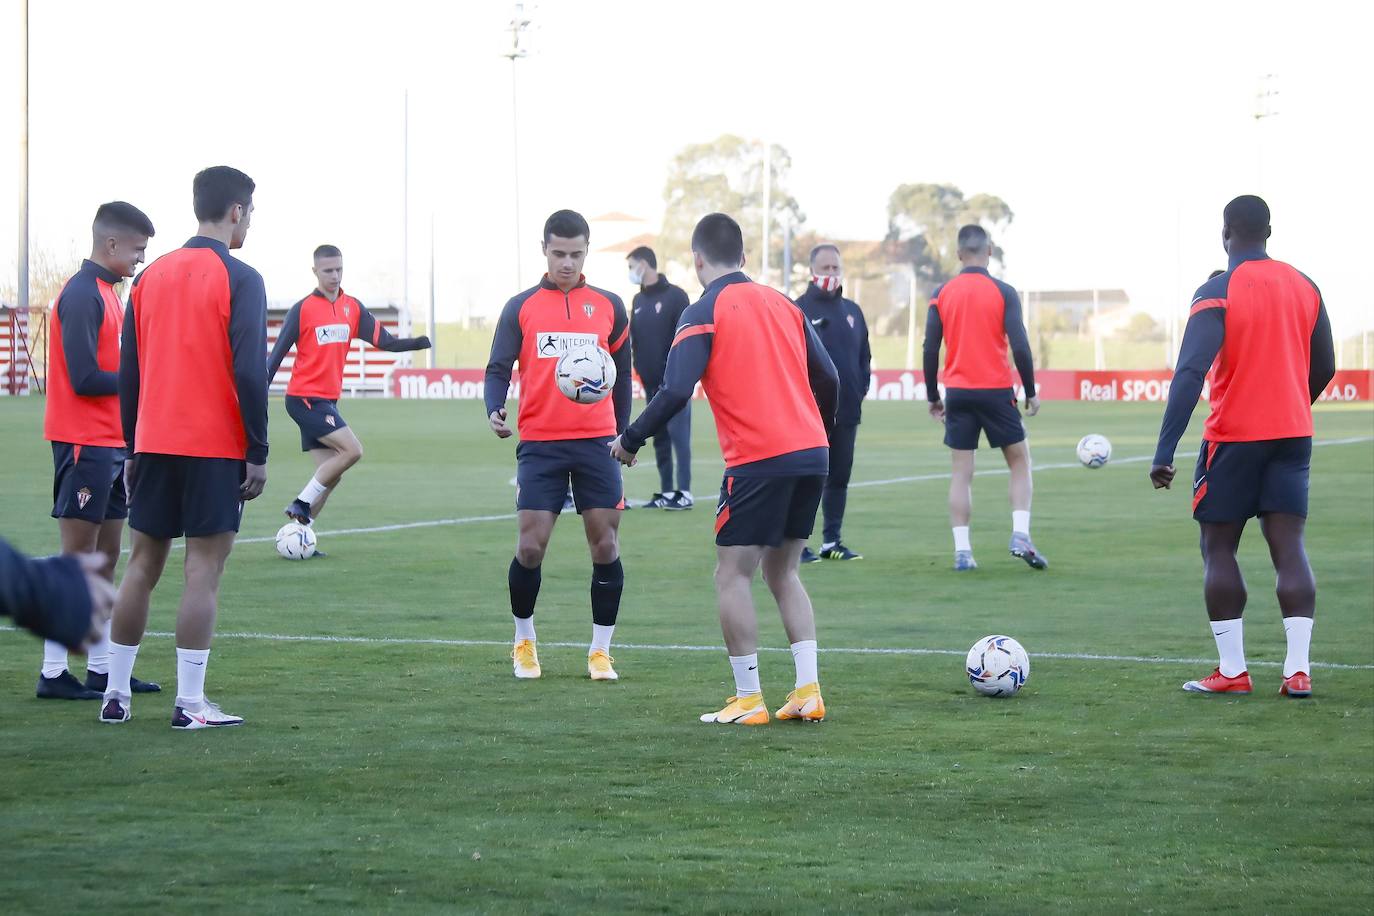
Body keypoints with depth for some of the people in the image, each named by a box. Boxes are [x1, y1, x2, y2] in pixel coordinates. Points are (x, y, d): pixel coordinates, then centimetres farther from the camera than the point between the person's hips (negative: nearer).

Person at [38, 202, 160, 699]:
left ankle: (102, 669, 15)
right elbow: (85, 379, -20)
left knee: (106, 557, 11)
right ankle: (53, 674, -2)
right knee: (78, 558, -6)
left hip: (110, 444, 9)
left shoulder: (104, 293, 15)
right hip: (85, 445, -9)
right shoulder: (82, 295, -15)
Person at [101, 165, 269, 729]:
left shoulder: (151, 276, 10)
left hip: (155, 445, 6)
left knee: (142, 565, 11)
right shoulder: (239, 280, -8)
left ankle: (116, 695, 13)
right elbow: (250, 373, -14)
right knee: (204, 570, -4)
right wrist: (258, 454, -9)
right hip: (216, 449, -6)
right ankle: (190, 704, -6)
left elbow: (128, 371, 12)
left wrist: (133, 450, 17)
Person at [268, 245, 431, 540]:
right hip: (305, 398, -7)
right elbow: (277, 354, -7)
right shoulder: (303, 309, -9)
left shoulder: (353, 308, 8)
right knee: (352, 450, -19)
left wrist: (420, 343, -13)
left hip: (327, 401, 7)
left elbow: (384, 341, 3)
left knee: (330, 476, 4)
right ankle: (302, 504, -10)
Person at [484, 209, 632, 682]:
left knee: (605, 546, -2)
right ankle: (524, 642, 15)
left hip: (596, 443, 1)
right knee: (530, 547, -6)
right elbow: (498, 369, -1)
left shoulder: (609, 306, 8)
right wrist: (494, 411, -20)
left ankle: (601, 651, 9)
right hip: (539, 445, -1)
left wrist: (622, 433, 16)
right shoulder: (520, 308, 4)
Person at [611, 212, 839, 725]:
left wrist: (630, 440, -2)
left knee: (732, 575, 3)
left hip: (757, 460, -6)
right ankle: (808, 690, 6)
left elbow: (675, 392, -14)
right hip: (811, 453, 6)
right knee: (782, 572, 16)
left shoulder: (703, 313, -4)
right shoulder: (783, 304, 15)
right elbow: (828, 380, 14)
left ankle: (748, 699, -1)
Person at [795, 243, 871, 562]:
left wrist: (861, 389, 7)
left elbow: (864, 356, 20)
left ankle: (832, 541, 16)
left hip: (847, 411, 6)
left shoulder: (852, 311, 14)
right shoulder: (799, 310, -3)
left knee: (839, 476, 9)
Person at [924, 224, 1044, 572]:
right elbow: (1020, 347, -10)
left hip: (957, 392, 2)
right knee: (1020, 461, 12)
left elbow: (930, 349, 2)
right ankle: (1020, 535, -4)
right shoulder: (1003, 292, -5)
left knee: (961, 472, 5)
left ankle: (962, 551, -1)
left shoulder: (941, 294, 2)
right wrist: (1031, 392, 0)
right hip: (996, 391, -2)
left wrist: (933, 396, 11)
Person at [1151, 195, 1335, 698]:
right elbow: (1324, 368, 14)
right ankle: (1298, 670, -8)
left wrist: (1164, 451, -23)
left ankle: (1231, 670, 2)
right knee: (1289, 548, 2)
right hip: (1293, 433, 4)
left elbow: (1190, 373, -21)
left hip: (1234, 438, -4)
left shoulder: (1217, 293, -11)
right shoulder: (1305, 287, 6)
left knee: (1218, 549, 6)